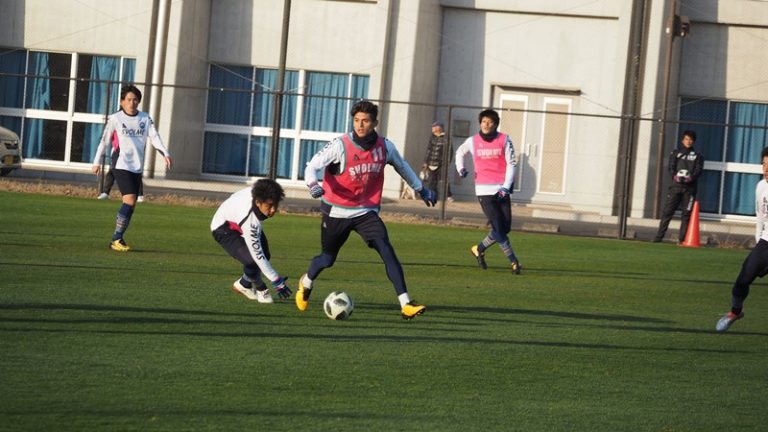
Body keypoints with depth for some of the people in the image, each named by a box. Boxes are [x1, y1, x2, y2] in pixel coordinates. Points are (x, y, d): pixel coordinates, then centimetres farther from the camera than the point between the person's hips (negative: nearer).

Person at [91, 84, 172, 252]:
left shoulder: (145, 118, 9)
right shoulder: (115, 119, -1)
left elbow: (154, 137, 1)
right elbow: (105, 140, 4)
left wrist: (165, 153, -14)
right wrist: (97, 162, 4)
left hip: (137, 168, 5)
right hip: (121, 167, -5)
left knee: (130, 205, 4)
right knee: (130, 200, -17)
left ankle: (118, 238, 12)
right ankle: (116, 239, -13)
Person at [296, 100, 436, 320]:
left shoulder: (384, 146, -4)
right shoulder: (340, 145, -16)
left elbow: (402, 166, 16)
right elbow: (312, 166, -12)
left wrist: (421, 189, 26)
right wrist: (313, 185, -34)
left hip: (367, 212, 2)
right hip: (337, 212, -2)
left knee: (387, 251, -19)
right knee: (327, 258, 12)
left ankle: (406, 304, -24)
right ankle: (306, 283, 48)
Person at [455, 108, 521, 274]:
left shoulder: (504, 140, 0)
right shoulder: (472, 141, 2)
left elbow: (511, 164, -1)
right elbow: (460, 152, 24)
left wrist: (506, 187, -11)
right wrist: (460, 168, 7)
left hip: (501, 189, 1)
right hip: (484, 190, -1)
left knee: (505, 227, 2)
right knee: (498, 227, -11)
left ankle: (479, 249, 23)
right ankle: (513, 261, -6)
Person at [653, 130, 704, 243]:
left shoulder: (697, 156, 15)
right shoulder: (675, 153, 16)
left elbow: (699, 169, 0)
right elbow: (670, 167, 2)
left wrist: (691, 177, -20)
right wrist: (675, 176, -19)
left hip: (690, 188, 0)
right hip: (676, 186, 0)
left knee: (687, 213, -3)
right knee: (667, 211, -6)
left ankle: (682, 238, -1)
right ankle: (659, 236, -7)